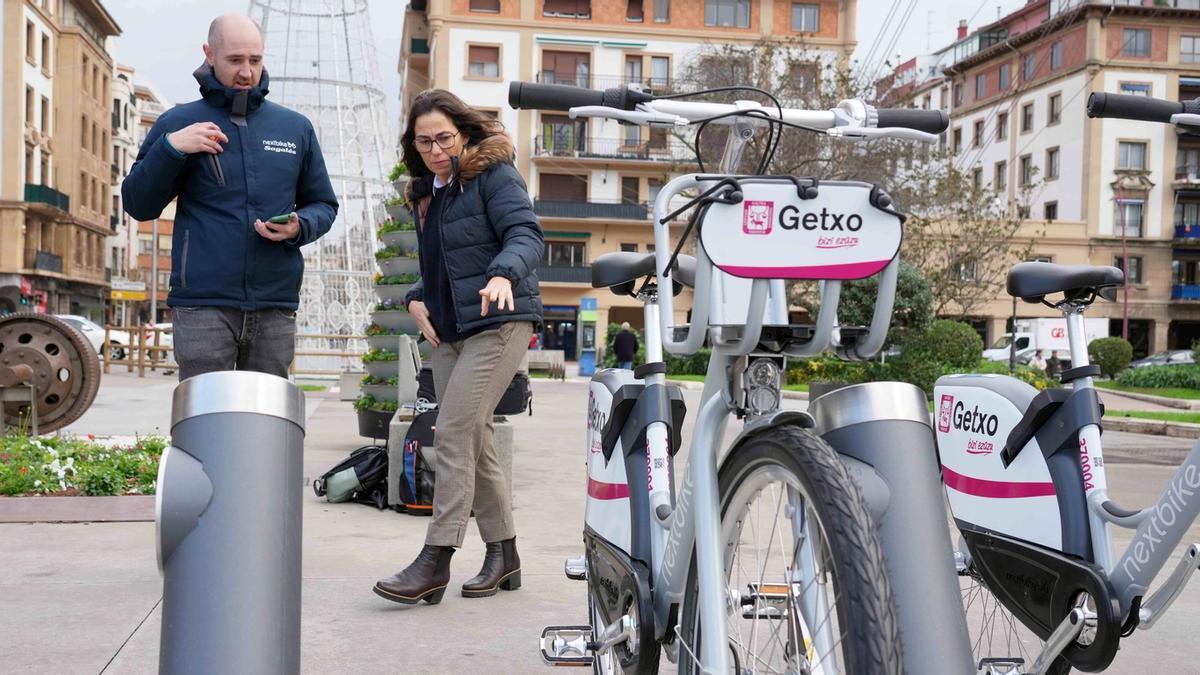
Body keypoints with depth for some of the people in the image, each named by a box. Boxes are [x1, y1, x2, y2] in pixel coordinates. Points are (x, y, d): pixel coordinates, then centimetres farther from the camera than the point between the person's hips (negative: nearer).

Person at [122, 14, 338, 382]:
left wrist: (299, 228, -6)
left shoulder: (296, 128, 13)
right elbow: (138, 205, 4)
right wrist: (170, 148, -12)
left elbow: (324, 205, 17)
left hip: (275, 307, 2)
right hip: (202, 305, -2)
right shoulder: (179, 123, 7)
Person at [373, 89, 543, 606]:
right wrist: (416, 300, 10)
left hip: (497, 324, -8)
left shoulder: (493, 173, -5)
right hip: (448, 331, 9)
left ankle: (435, 560, -11)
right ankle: (503, 555, 18)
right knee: (475, 445, 9)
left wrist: (504, 274, -38)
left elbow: (526, 234, -18)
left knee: (454, 434, -15)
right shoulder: (426, 193, 19)